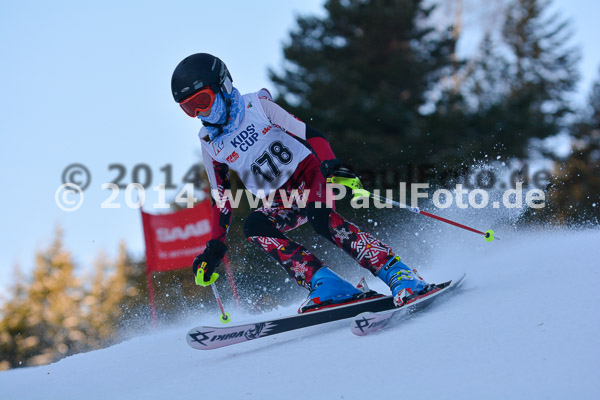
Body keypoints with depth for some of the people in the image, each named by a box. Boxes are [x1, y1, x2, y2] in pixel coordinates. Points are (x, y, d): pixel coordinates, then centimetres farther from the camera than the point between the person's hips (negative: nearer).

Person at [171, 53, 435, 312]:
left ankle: (400, 276, -38)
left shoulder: (256, 105, -9)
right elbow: (221, 198, 10)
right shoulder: (209, 144, 4)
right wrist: (214, 248, 5)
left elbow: (307, 133, -16)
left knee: (320, 218, -34)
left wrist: (331, 165, -33)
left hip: (308, 173, -4)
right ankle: (326, 286, -35)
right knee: (254, 226, -26)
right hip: (280, 201, 5)